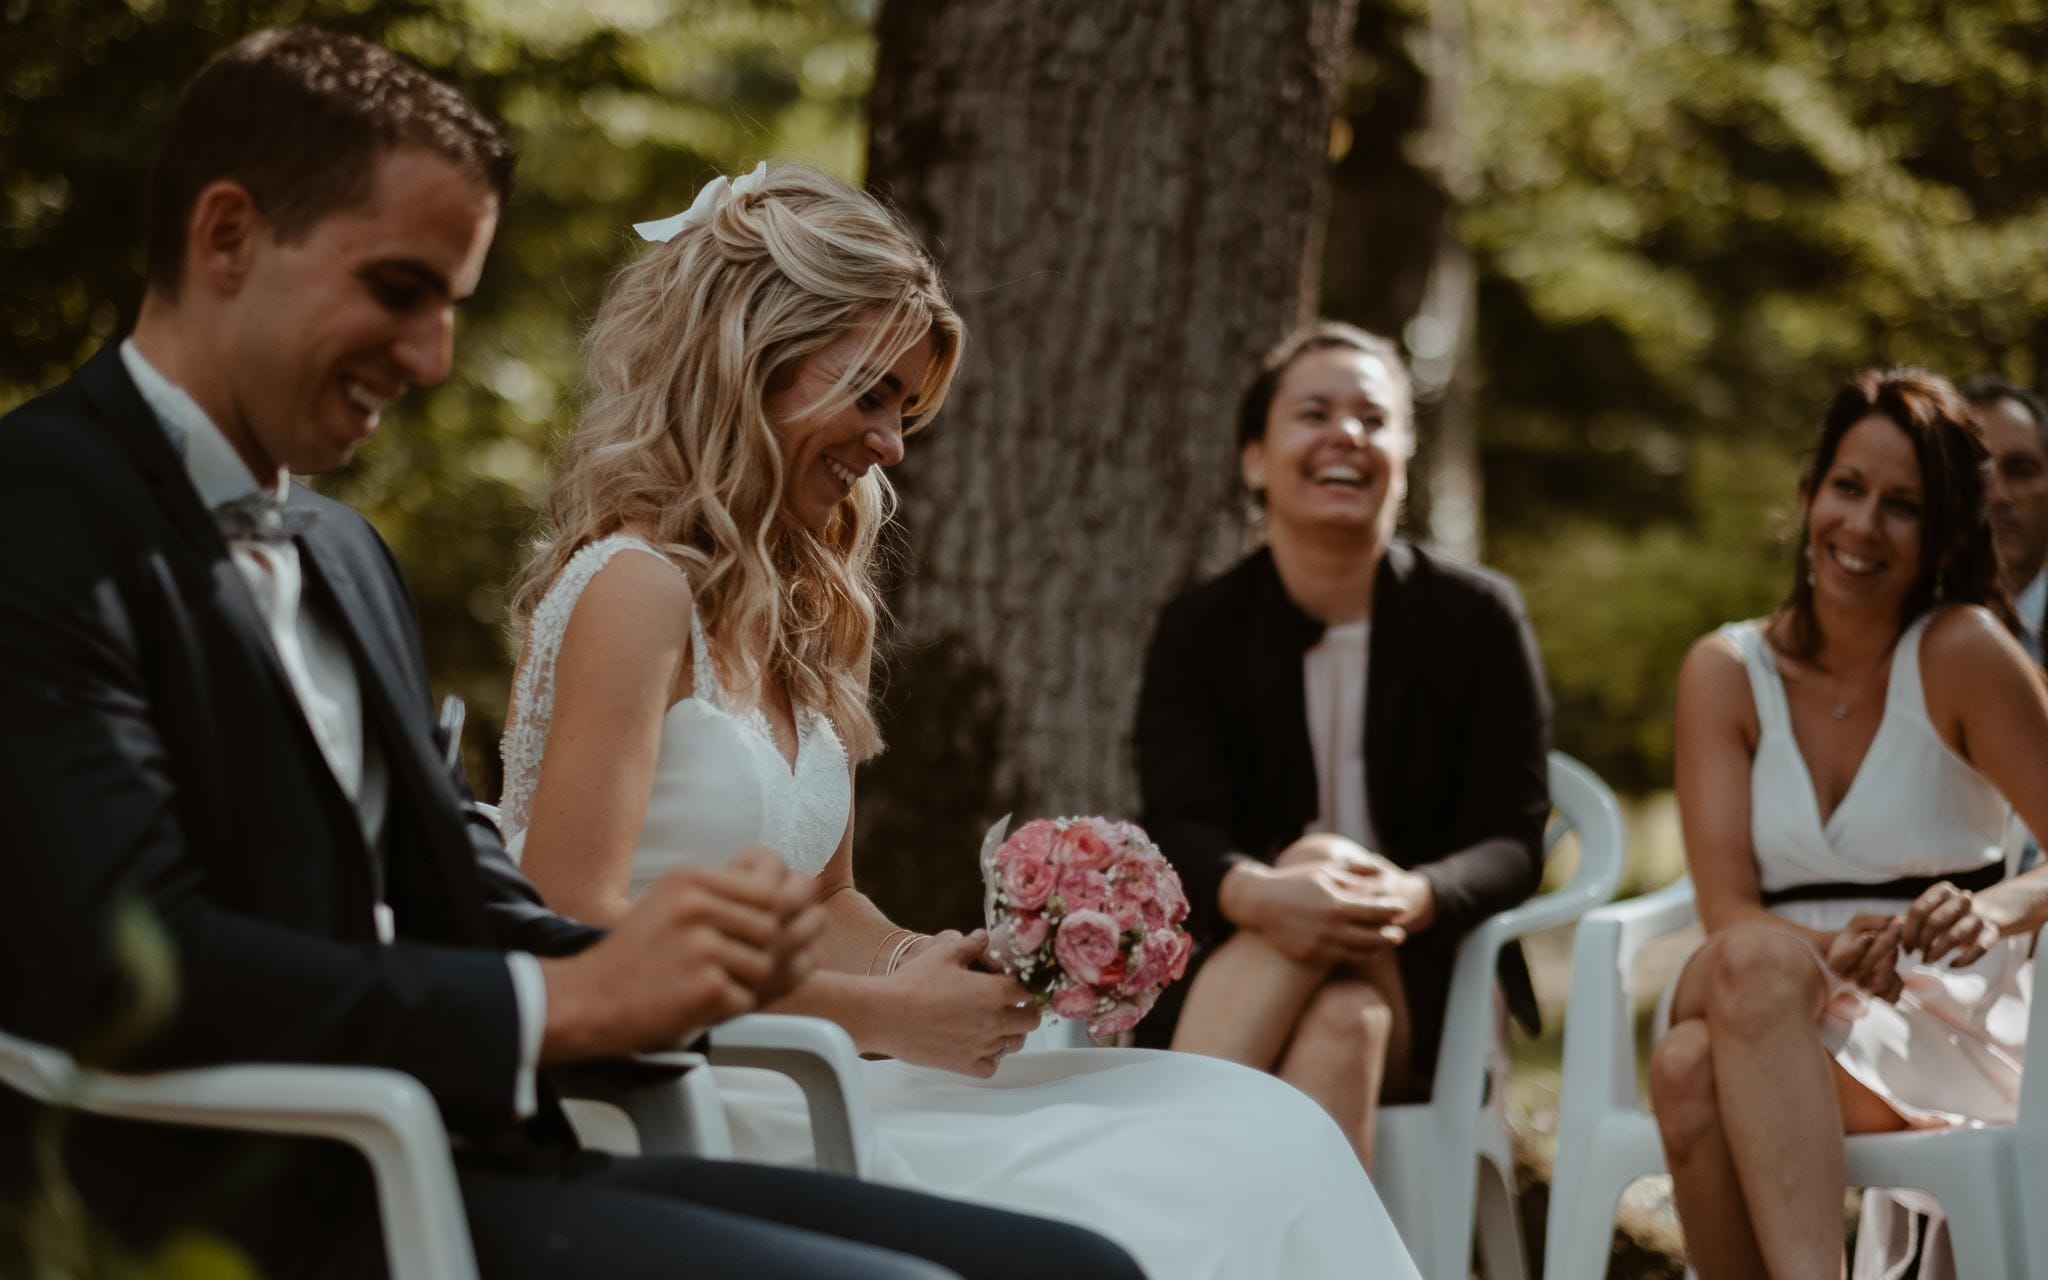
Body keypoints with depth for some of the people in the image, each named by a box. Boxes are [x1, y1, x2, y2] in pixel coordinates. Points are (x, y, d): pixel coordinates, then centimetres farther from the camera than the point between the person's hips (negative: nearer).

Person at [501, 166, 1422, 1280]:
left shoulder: (804, 610, 17)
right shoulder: (635, 587, -11)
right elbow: (572, 920, -18)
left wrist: (922, 968, -3)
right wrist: (883, 1017, -15)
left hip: (769, 1097, 8)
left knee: (1257, 1138, -9)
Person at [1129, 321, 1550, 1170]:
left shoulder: (1478, 618, 4)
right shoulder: (1198, 630, 5)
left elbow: (1512, 845, -4)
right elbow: (1181, 830, -11)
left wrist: (1412, 899, -29)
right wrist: (1260, 895, -37)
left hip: (1426, 987, -1)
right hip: (1235, 984, 1)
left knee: (1345, 1014, -36)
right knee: (1336, 1015, -35)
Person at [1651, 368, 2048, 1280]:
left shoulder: (1962, 653, -3)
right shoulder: (1726, 673, 5)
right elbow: (1727, 914, -4)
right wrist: (1835, 949, -26)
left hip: (1946, 1034, -3)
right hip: (1765, 1012, 3)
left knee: (1701, 1069, -35)